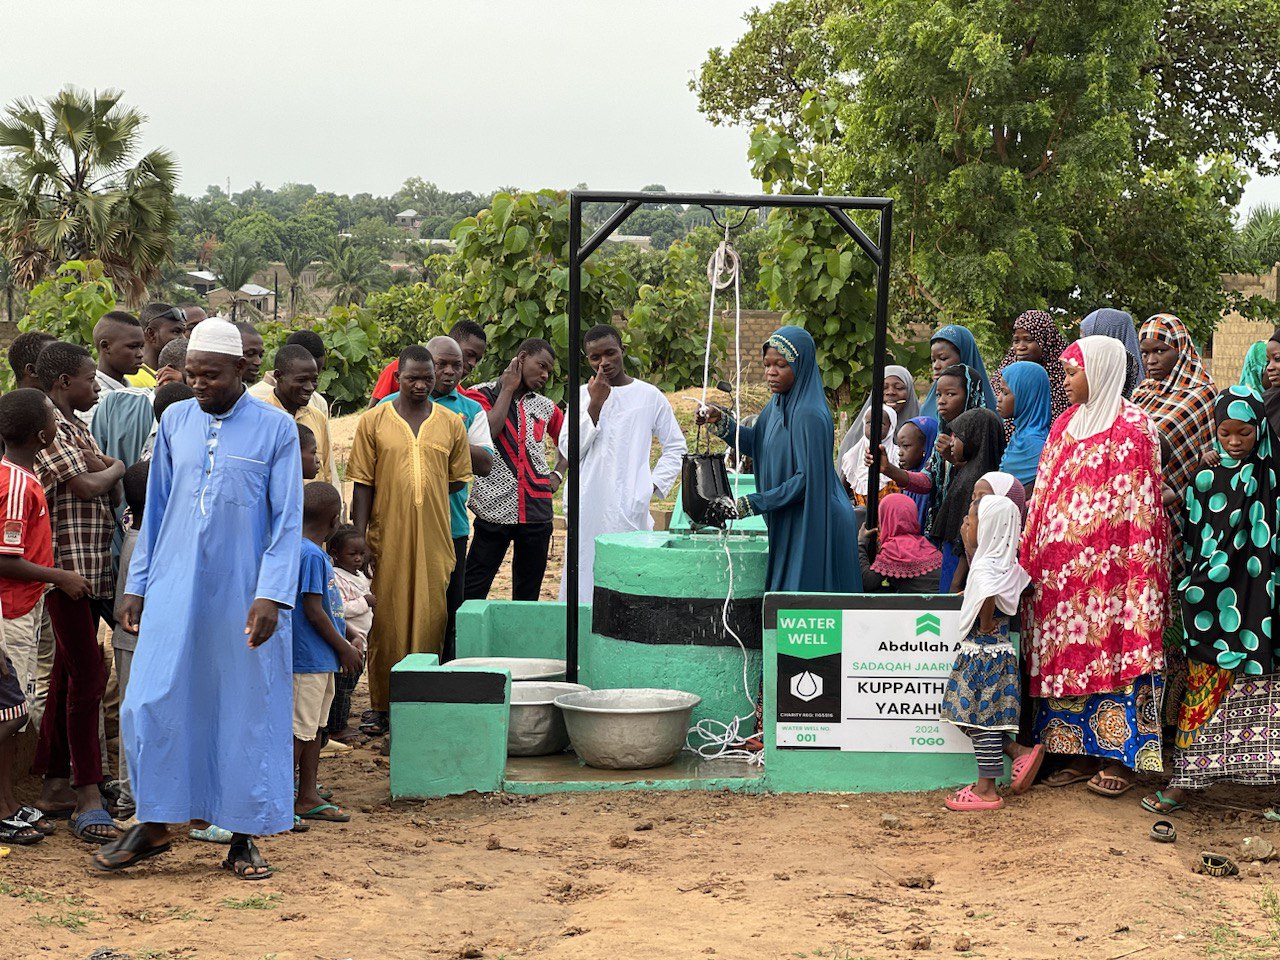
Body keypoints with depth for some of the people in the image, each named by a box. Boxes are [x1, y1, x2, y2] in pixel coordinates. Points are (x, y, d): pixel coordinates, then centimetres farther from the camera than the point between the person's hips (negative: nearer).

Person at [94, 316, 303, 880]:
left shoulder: (276, 429, -3)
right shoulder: (175, 422, 7)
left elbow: (288, 521, -5)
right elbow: (155, 509, 13)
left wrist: (271, 595, -14)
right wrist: (136, 585, 9)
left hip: (243, 596, -3)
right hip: (174, 589, 3)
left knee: (248, 712, 3)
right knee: (150, 703, -1)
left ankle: (243, 838, 14)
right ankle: (152, 824, 14)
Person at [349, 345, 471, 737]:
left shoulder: (451, 423, 8)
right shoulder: (373, 421, 3)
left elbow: (458, 479, 12)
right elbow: (363, 484, 1)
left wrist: (420, 491, 0)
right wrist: (358, 538, -6)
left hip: (434, 539, 1)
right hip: (387, 539, -1)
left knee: (430, 619, 2)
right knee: (386, 622, 3)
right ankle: (382, 706, 13)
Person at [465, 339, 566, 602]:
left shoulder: (545, 407, 15)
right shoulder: (481, 395, 2)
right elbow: (487, 433, -16)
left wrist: (557, 474, 14)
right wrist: (508, 389, -6)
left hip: (537, 509, 4)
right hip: (495, 508, -4)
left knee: (528, 591, 8)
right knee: (473, 590, -6)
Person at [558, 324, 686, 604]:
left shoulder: (649, 396, 6)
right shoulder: (582, 395, 10)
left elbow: (676, 447, 14)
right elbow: (568, 450, 0)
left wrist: (653, 485, 2)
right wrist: (595, 404, -6)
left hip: (630, 509, -2)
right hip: (586, 509, 2)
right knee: (582, 581, 0)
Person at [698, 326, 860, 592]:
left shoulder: (809, 415, -19)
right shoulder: (777, 405, 7)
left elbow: (807, 478, -22)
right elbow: (755, 443, 17)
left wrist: (753, 503, -22)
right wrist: (720, 422, 0)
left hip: (811, 528, -9)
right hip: (787, 524, 9)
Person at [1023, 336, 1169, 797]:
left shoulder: (1132, 427, -6)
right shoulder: (1067, 425, 14)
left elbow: (1141, 502, -10)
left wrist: (1136, 566, -15)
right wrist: (1035, 558, 11)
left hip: (1109, 563, -7)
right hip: (1064, 562, 7)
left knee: (1112, 646, -4)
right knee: (1070, 651, 7)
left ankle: (1119, 757, 4)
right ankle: (1085, 753, 14)